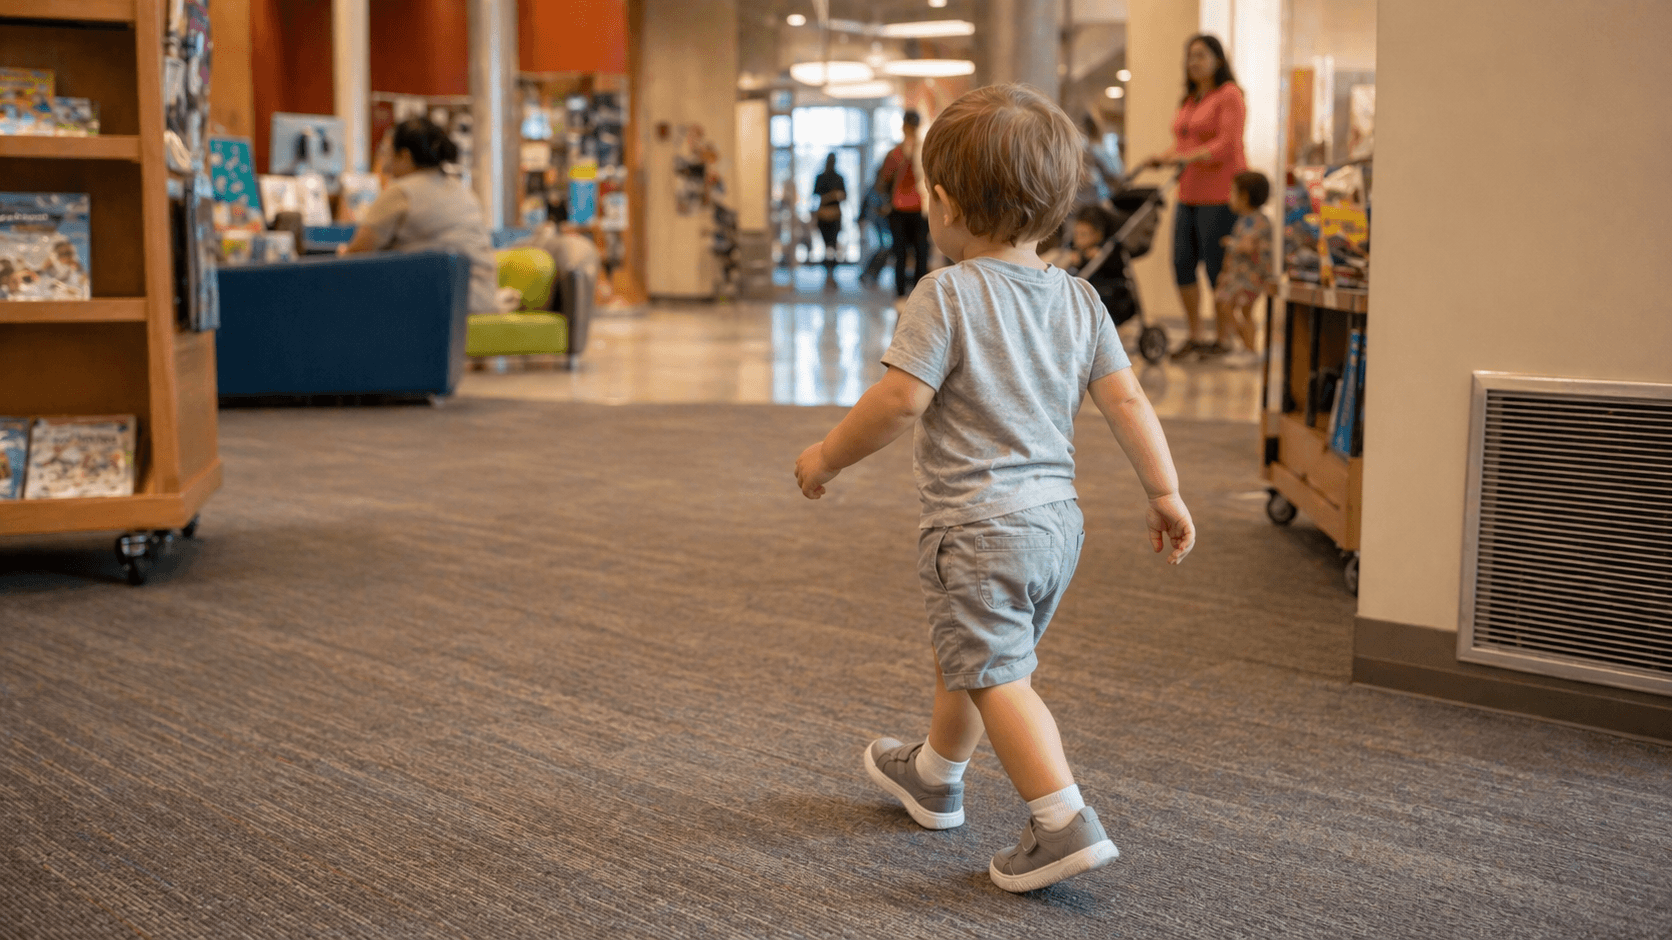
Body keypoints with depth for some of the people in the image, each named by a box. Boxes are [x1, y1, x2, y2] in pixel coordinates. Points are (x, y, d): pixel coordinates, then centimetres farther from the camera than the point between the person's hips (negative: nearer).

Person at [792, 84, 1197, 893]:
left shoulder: (947, 295, -14)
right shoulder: (1077, 299, 5)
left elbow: (899, 401, -18)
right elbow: (1127, 402, 3)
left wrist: (828, 456, -4)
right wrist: (1165, 492, 10)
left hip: (977, 524, -8)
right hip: (1056, 518, 8)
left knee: (995, 676, -3)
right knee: (964, 655, 25)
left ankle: (1064, 823, -12)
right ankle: (933, 775, 44)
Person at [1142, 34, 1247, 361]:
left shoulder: (1229, 95, -6)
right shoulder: (1190, 100, 18)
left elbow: (1227, 144, -17)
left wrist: (1189, 157, -26)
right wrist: (1163, 158, 5)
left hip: (1220, 195, -8)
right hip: (1190, 195, 8)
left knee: (1217, 267, -4)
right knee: (1182, 263, 5)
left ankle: (1224, 340, 7)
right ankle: (1195, 336, 16)